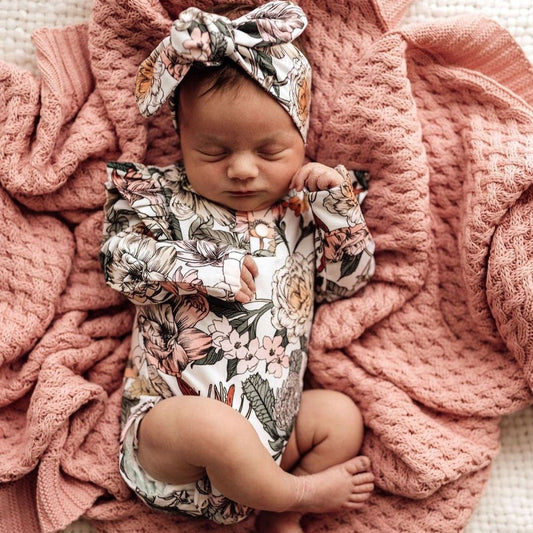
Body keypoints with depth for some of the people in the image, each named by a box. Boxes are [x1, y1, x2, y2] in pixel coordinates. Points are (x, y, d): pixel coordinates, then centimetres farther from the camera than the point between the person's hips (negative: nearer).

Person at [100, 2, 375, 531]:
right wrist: (203, 269, -15)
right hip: (169, 416, -4)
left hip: (274, 419, 4)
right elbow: (120, 260, -6)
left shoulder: (304, 210, 12)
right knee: (214, 427, -34)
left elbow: (349, 277, 13)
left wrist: (338, 204, 0)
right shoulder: (161, 196, 3)